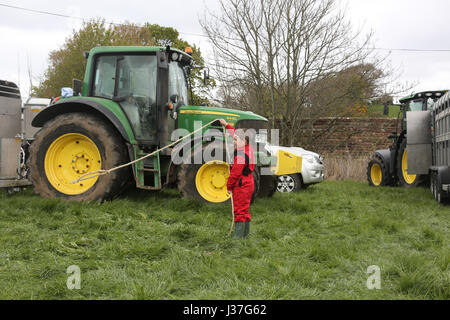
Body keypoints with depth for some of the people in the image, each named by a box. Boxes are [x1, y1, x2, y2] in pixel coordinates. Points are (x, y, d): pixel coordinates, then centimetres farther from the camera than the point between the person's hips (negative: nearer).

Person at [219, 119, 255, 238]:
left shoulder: (241, 155, -20)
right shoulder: (248, 148, 9)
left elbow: (235, 173, -19)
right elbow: (236, 133, 26)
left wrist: (229, 186, -9)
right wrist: (226, 125, 33)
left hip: (241, 185, -10)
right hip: (248, 183, 10)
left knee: (239, 211, -7)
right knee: (245, 210, 16)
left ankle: (238, 235, -5)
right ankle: (245, 234, 23)